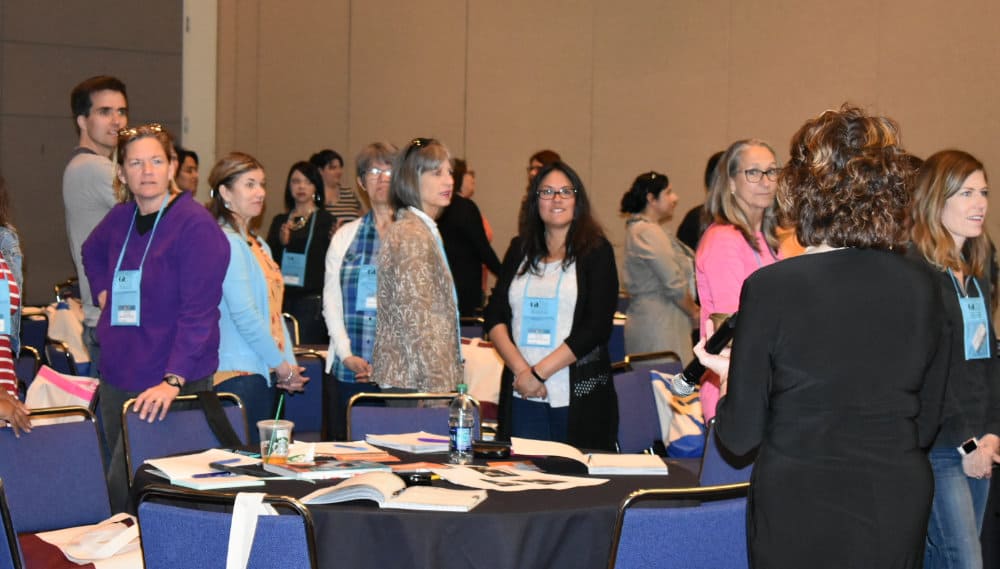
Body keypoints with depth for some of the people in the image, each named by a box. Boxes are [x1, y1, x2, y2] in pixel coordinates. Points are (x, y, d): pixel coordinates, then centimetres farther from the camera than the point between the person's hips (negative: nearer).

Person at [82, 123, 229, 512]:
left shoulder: (196, 225, -13)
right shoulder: (120, 218, 9)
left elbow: (198, 313, -19)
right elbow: (92, 252, 34)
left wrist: (173, 381, -27)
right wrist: (103, 292, 15)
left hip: (174, 386, -7)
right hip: (117, 377, 7)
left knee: (126, 491, -11)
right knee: (121, 484, 12)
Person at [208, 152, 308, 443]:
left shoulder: (258, 245, 18)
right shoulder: (226, 243, -12)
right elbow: (243, 315, -17)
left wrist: (289, 364, 6)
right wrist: (280, 363, -10)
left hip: (266, 372, 9)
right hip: (238, 374, -9)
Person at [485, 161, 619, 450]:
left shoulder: (596, 251, 1)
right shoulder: (520, 250, 12)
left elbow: (597, 327, -8)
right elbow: (494, 315, 6)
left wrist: (539, 372, -12)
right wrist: (521, 369, -10)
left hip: (579, 397, -3)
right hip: (522, 396, 3)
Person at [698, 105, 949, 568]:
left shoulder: (770, 288, -15)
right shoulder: (921, 286, -4)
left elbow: (739, 435, -9)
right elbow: (926, 424, 6)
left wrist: (729, 374, 11)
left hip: (799, 516, -3)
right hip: (898, 514, 3)